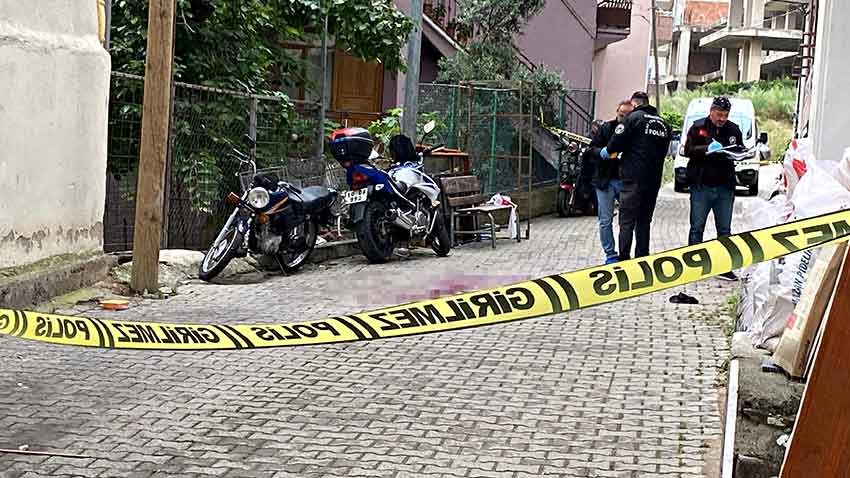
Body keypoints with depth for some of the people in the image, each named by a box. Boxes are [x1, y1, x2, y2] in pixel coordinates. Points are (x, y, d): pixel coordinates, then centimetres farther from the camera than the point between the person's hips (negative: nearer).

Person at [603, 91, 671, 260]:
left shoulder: (633, 118, -6)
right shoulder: (663, 123, 14)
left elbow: (617, 142, -11)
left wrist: (607, 151, 7)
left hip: (633, 177, -6)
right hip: (654, 178, 6)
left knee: (627, 221, -3)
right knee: (644, 221, 13)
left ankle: (624, 259, -7)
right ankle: (642, 259, 14)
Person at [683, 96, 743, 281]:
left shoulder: (733, 130, 9)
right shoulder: (698, 127, 0)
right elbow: (688, 150, -8)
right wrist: (707, 149, -24)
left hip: (725, 188, 3)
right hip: (701, 185, -3)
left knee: (724, 229, 8)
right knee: (697, 227, 3)